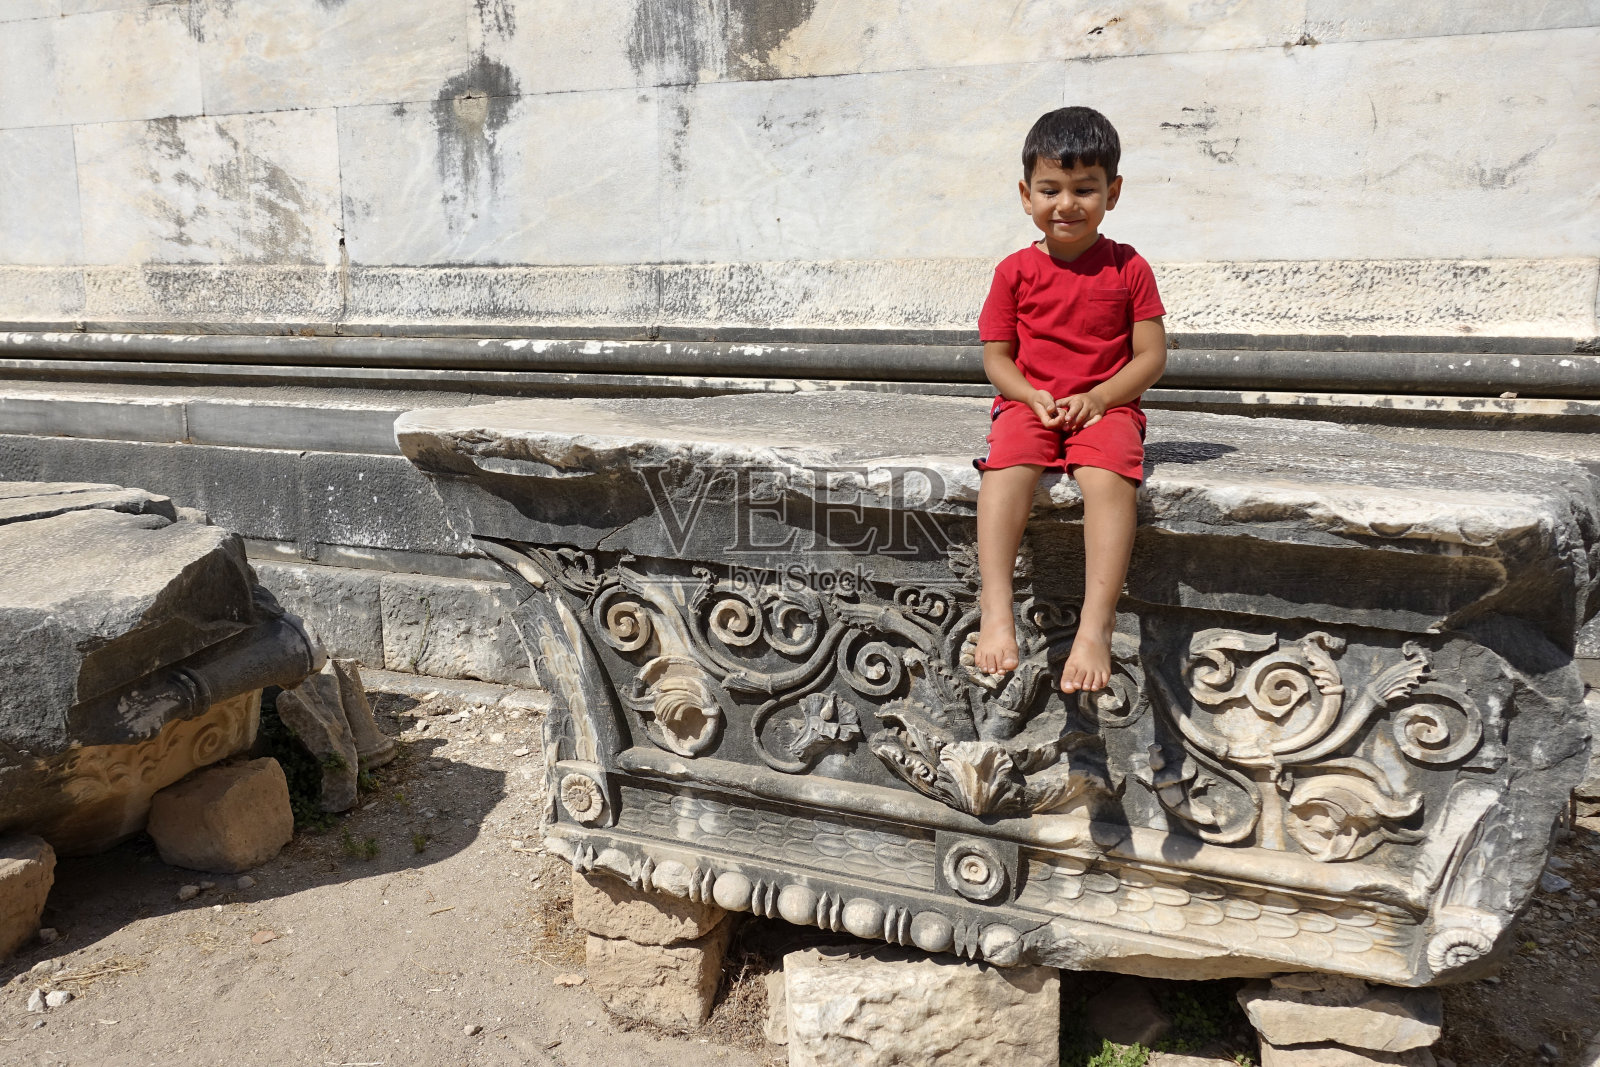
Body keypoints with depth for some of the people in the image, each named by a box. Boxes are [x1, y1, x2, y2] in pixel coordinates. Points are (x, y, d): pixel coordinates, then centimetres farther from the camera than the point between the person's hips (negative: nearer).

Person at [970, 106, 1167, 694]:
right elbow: (996, 357, 7)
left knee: (1109, 475, -33)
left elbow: (1152, 356, 3)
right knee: (1007, 464, -32)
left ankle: (1095, 625, -36)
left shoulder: (1128, 268, 5)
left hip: (1105, 407, -1)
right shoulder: (1016, 271, 7)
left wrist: (1097, 398, -13)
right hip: (1029, 403, 1)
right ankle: (997, 609, -37)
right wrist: (1032, 396, -12)